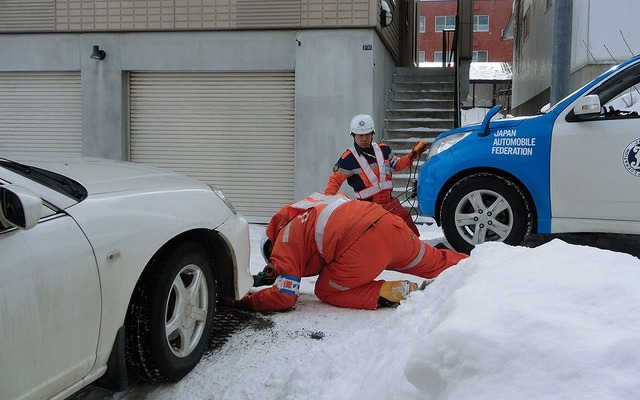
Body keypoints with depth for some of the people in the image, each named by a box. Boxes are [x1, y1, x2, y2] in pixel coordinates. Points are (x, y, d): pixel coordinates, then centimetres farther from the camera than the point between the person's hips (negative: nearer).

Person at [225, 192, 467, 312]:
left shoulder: (285, 242, 9)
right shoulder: (302, 217, 32)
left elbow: (284, 297, 2)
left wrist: (243, 302, 13)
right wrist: (269, 274, 47)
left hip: (361, 247, -8)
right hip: (386, 221, 8)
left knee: (326, 291, 13)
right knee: (433, 262, 28)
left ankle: (393, 293, -1)